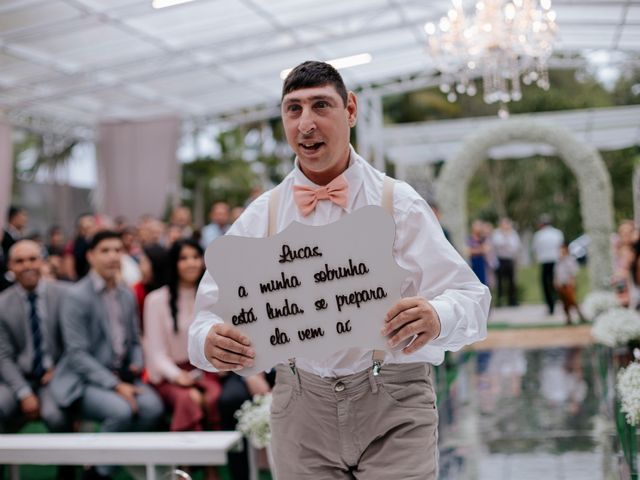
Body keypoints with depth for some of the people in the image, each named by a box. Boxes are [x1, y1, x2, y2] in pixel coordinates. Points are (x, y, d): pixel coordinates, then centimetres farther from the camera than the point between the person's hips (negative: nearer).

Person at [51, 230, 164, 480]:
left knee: (152, 406, -24)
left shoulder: (127, 295, 12)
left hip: (121, 376, 5)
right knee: (121, 411, -32)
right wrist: (115, 386, -19)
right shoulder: (76, 296, -8)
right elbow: (77, 354, -13)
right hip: (84, 380, -5)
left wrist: (136, 364, -3)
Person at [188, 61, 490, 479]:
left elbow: (469, 296, -9)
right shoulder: (262, 216, 3)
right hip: (301, 404, 2)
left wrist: (437, 316, -33)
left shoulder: (399, 204, -3)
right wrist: (210, 341, -24)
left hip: (394, 407, -2)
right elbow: (214, 309, 0)